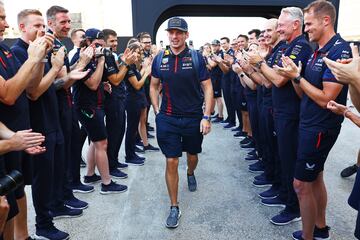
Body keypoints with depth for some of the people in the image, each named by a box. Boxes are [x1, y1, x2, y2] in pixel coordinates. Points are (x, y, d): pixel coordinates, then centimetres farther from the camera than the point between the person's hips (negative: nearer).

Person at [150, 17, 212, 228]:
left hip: (193, 118, 0)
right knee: (171, 162, 0)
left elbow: (207, 87, -6)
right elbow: (154, 86, 12)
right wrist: (157, 111, 4)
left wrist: (206, 117, -12)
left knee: (192, 155, 18)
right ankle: (174, 207, 12)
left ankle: (191, 174, 55)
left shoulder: (196, 57, -6)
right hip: (167, 118, 1)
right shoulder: (160, 59, 1)